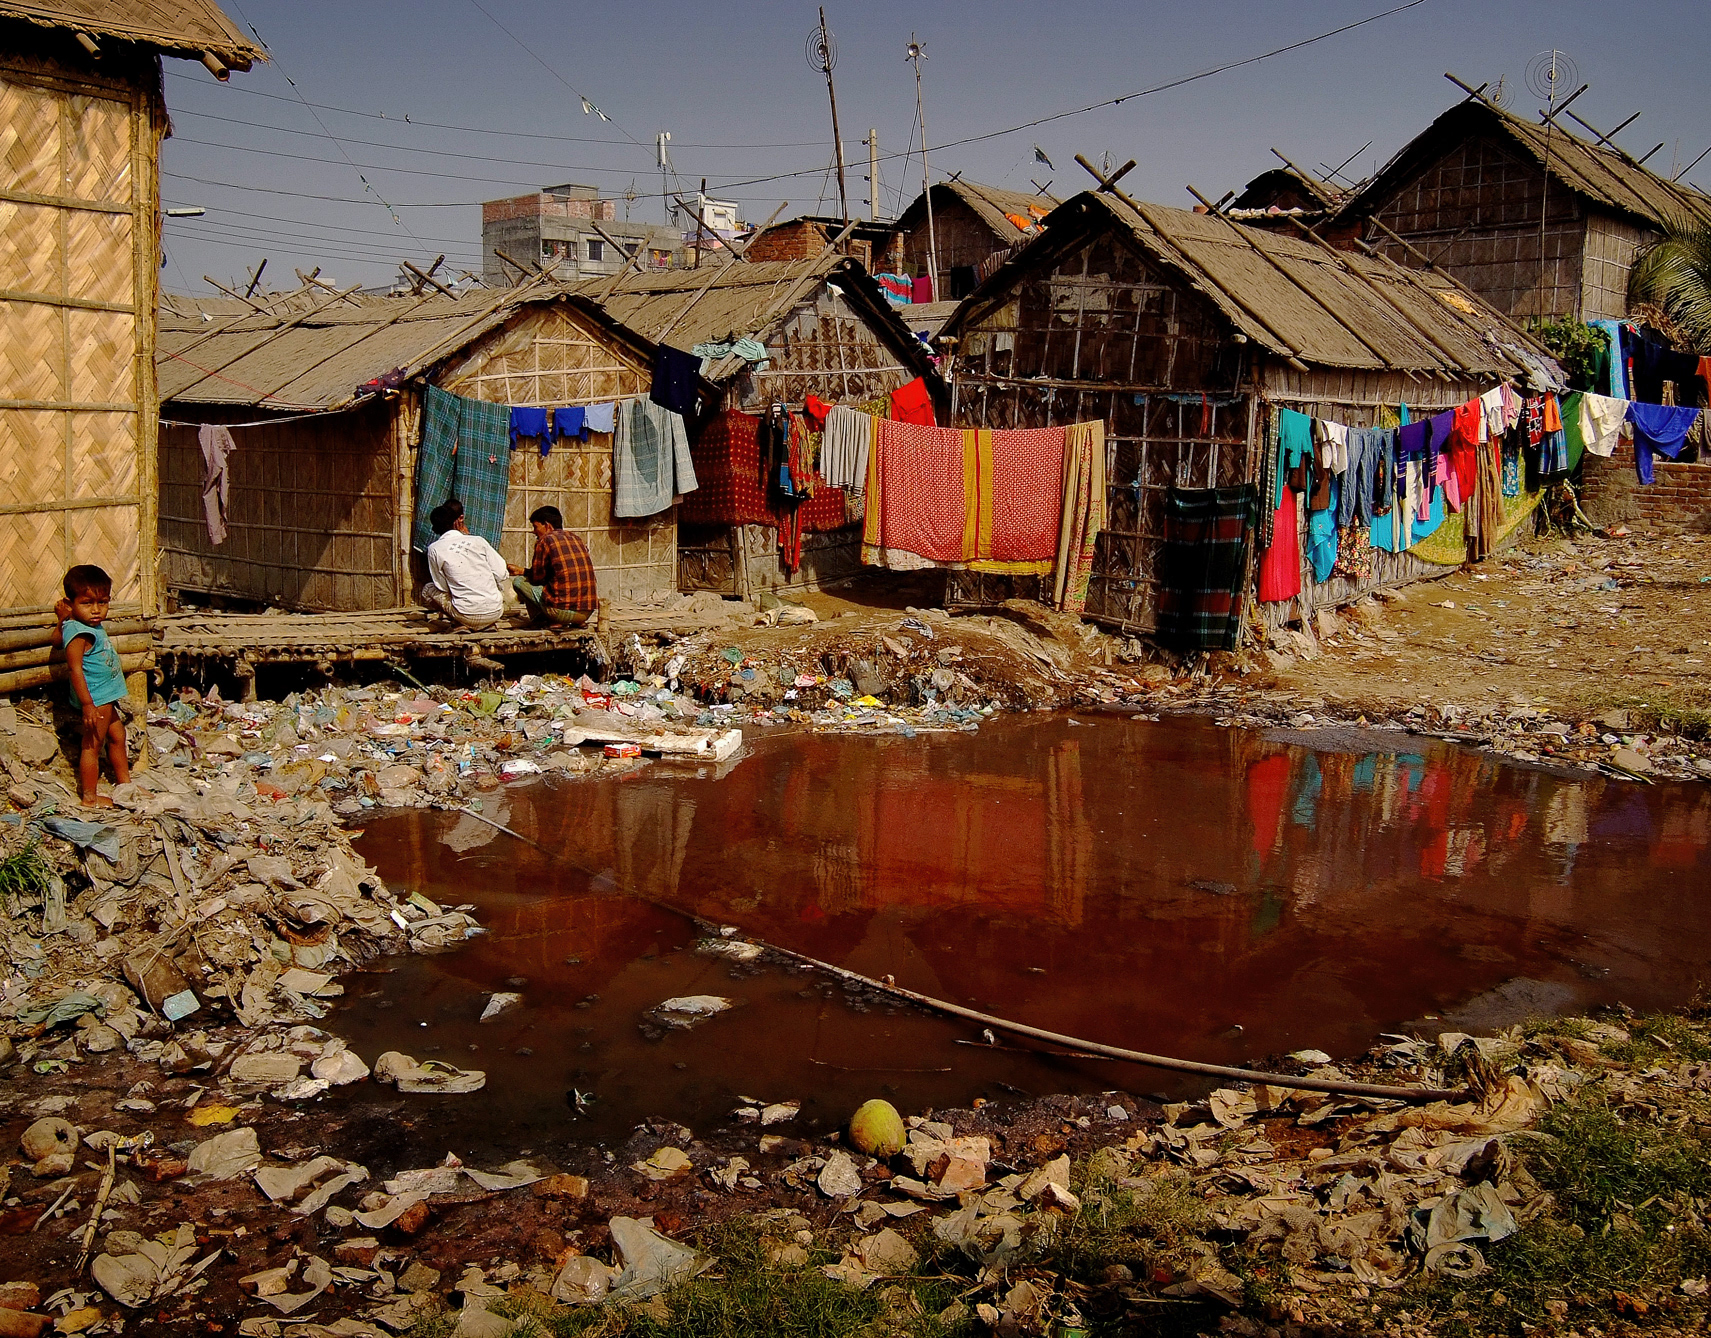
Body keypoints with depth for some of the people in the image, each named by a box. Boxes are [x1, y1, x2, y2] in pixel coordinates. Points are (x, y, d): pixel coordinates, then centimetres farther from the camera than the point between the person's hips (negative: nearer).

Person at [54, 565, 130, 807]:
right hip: (95, 698, -10)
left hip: (107, 696, 10)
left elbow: (59, 637, 25)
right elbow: (76, 670, -27)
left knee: (117, 737, 21)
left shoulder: (91, 626, 7)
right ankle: (89, 797, 8)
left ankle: (124, 783, 36)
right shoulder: (78, 633, -23)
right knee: (92, 745, -1)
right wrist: (88, 704, -29)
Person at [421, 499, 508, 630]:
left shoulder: (434, 549, -1)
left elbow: (443, 587, 5)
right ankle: (489, 624, 15)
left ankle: (460, 624, 6)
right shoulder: (478, 541, 2)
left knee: (427, 590, 22)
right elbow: (501, 574, 4)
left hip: (468, 616, -2)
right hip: (495, 612, 2)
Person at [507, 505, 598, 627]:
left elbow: (537, 578, 3)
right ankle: (577, 622, 16)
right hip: (588, 612, 6)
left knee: (519, 582, 10)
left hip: (562, 611, -6)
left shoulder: (545, 540, -3)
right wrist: (523, 571, 33)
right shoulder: (578, 539, 18)